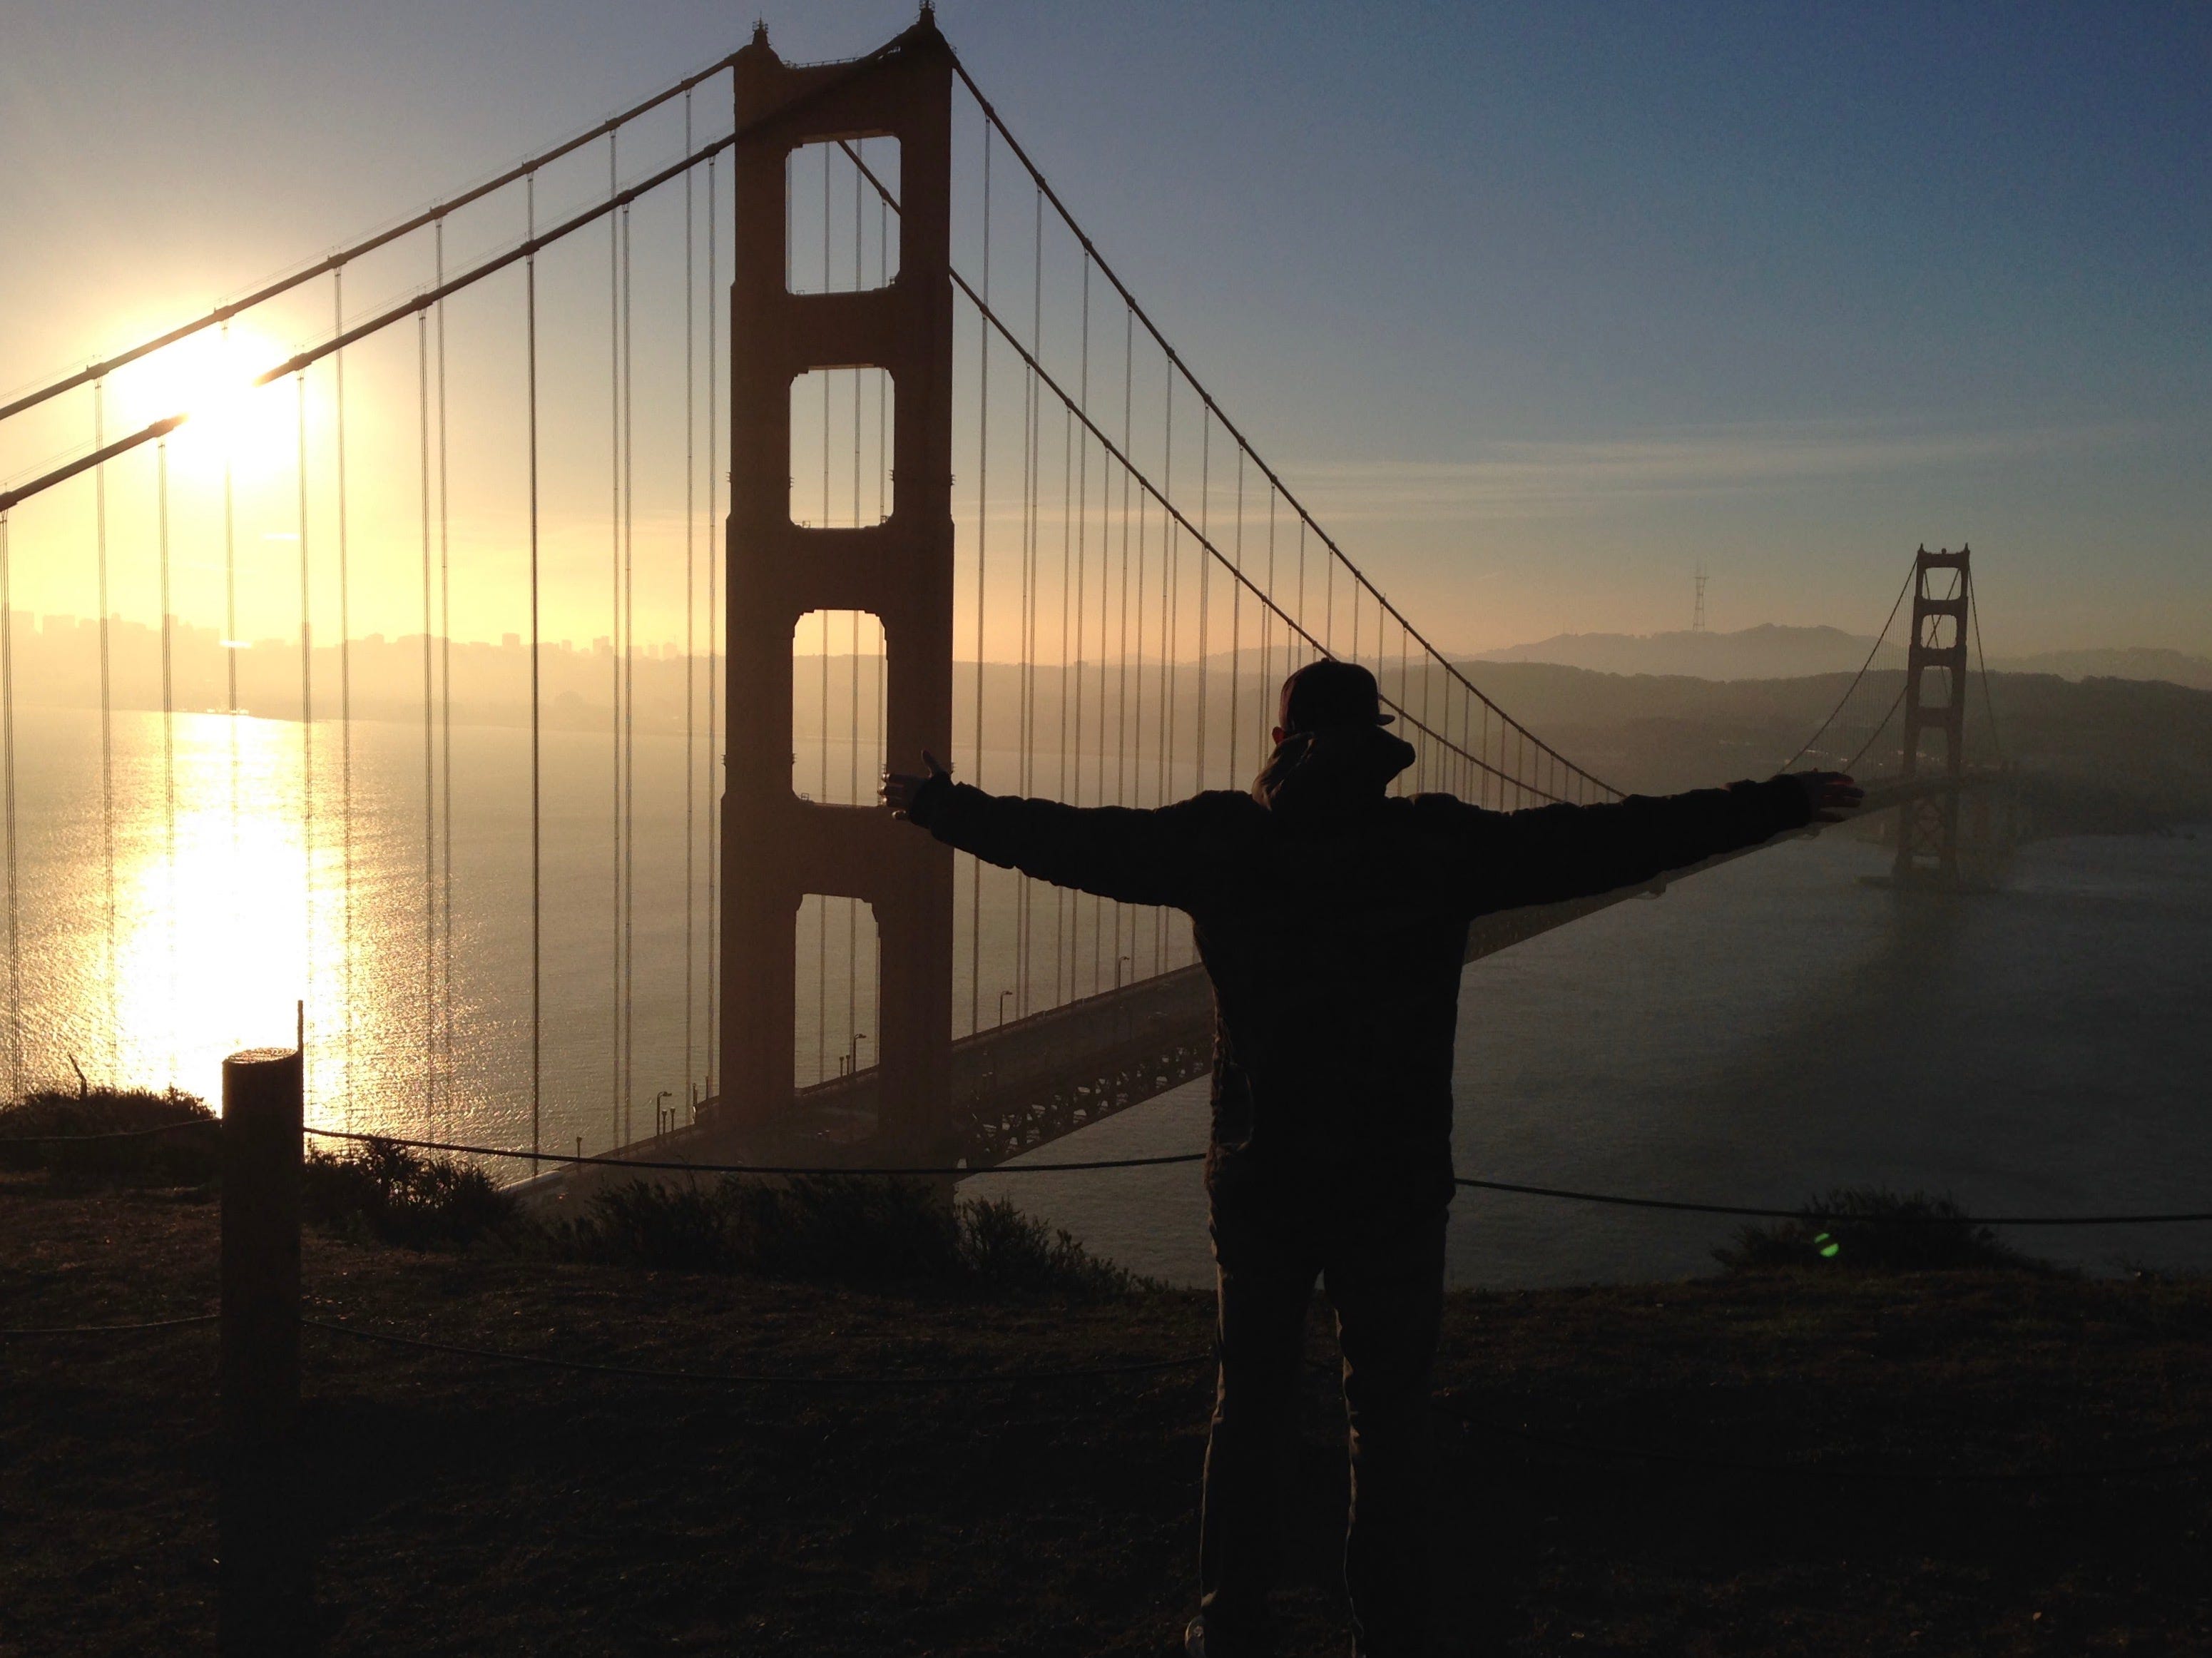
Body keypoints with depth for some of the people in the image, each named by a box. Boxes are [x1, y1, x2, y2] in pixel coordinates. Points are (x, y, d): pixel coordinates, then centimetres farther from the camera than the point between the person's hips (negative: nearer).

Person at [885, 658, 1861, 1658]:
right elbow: (1612, 841, -5)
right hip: (1395, 1188, -1)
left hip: (1259, 1181, 2)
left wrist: (935, 805, 18)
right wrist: (1781, 805, 3)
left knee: (1249, 1407, 16)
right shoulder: (1440, 843, -6)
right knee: (1391, 1421, 10)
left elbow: (1067, 838, 3)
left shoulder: (1221, 839, -4)